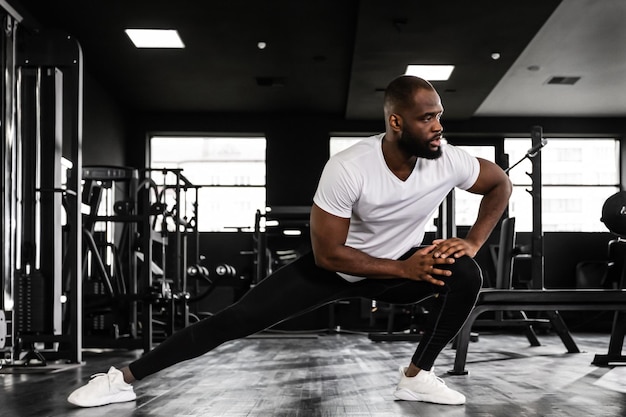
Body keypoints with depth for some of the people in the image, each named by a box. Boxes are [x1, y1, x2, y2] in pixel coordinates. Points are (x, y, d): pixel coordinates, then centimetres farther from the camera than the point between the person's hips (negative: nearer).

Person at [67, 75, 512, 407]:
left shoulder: (449, 161, -24)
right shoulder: (348, 168, -34)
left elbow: (501, 183, -2)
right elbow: (328, 254, -27)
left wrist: (472, 242, -15)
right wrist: (404, 268, -28)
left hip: (404, 264, 3)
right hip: (336, 265, -3)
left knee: (465, 274, -25)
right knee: (237, 319, -8)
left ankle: (417, 376, -6)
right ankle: (125, 378, 1)